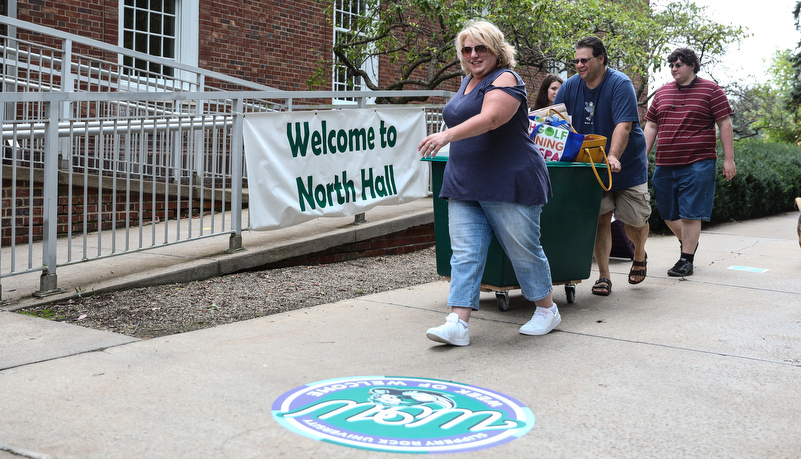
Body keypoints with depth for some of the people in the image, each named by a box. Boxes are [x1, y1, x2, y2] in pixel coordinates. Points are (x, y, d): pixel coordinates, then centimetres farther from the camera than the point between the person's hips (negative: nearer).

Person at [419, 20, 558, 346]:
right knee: (465, 252, -2)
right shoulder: (468, 82, 18)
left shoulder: (505, 80, -10)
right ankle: (458, 323, -7)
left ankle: (547, 310, 22)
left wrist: (448, 135, -38)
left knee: (523, 249, 3)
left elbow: (490, 118, -28)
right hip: (464, 185, 8)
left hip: (508, 182, -8)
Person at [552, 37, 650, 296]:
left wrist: (613, 157, -40)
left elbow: (624, 125, -27)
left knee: (635, 222, 2)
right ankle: (603, 276, 3)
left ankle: (639, 256, 33)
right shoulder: (570, 86, -1)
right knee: (600, 220, -5)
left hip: (628, 166, -3)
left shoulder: (620, 84, -16)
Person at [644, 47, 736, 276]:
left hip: (697, 164, -5)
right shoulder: (662, 93, 14)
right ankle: (689, 243, 36)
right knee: (668, 214, 11)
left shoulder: (711, 90, 1)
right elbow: (651, 125, 16)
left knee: (689, 213, -6)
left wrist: (729, 159, -6)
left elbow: (725, 124, -1)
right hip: (665, 164, 5)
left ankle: (686, 260, 1)